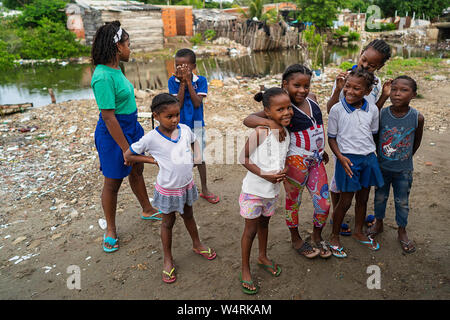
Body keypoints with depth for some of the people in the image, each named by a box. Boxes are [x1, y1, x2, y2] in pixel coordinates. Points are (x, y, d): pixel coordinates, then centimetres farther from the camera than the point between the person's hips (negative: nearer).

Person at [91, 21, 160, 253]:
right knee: (113, 182, 7)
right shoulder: (103, 77, -26)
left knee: (137, 171, 23)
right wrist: (125, 148, -22)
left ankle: (147, 210, 45)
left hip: (130, 127, 9)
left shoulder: (114, 70, 3)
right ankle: (110, 230, 28)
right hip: (113, 133, -9)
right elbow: (108, 117, -25)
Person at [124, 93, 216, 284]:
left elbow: (194, 141, 15)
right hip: (168, 189, -4)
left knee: (188, 215, 25)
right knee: (168, 222, 14)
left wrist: (197, 155, -3)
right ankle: (168, 259, 34)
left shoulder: (185, 129, -9)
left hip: (187, 184, 4)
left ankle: (197, 245, 49)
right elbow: (128, 156, -12)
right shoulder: (151, 138, -22)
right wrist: (153, 160, -17)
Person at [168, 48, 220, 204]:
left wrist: (188, 81, -20)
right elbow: (178, 104, -16)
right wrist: (182, 83, -20)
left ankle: (204, 189, 29)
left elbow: (197, 103, -18)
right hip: (179, 126, 0)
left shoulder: (200, 80, -7)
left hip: (196, 124, 0)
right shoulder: (173, 81, -7)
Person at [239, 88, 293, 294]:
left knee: (264, 223, 24)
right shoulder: (260, 132, -25)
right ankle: (245, 270, 26)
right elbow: (244, 159, -19)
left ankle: (263, 257, 47)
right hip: (254, 189, -6)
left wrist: (282, 173, -8)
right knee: (251, 228, 7)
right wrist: (265, 175, -26)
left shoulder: (286, 132, -4)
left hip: (273, 189, 6)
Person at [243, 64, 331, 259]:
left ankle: (317, 236, 38)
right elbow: (248, 120, -23)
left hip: (316, 160, 6)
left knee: (324, 204, 10)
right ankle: (296, 240, 36)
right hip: (296, 161, -6)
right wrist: (269, 121, -40)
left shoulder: (311, 98, 3)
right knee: (293, 201, 12)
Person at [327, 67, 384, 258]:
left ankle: (358, 232, 39)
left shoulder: (372, 110, 1)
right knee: (345, 201, 2)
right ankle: (334, 237, 21)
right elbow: (331, 137, -5)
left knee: (363, 198, 17)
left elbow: (374, 134, 12)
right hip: (348, 160, -4)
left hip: (369, 158, 5)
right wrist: (340, 157, -17)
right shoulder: (337, 109, -11)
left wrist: (372, 155, 6)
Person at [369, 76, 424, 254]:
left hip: (404, 170, 0)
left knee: (402, 202, 14)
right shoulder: (381, 114, -14)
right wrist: (381, 156, 3)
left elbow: (416, 142, 2)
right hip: (382, 167, 1)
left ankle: (402, 232, 35)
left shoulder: (417, 118, -14)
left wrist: (405, 158, 9)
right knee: (380, 197, 18)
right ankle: (379, 223, 41)